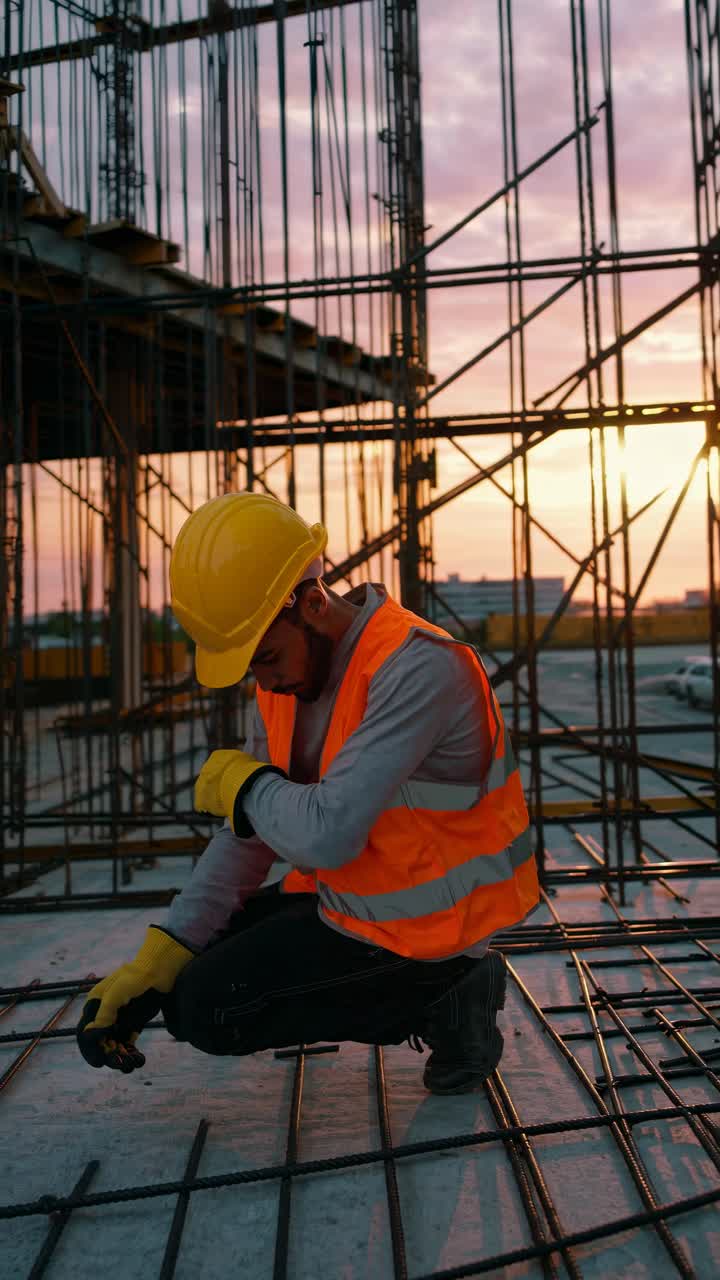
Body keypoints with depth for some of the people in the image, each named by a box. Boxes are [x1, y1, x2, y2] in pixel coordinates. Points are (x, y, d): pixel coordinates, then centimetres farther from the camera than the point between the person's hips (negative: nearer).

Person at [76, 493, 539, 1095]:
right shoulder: (287, 676, -2)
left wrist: (240, 782, -15)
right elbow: (249, 838, 0)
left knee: (202, 1007, -9)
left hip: (418, 926, -9)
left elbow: (327, 834, -36)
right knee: (186, 973, 13)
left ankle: (438, 1002, 0)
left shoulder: (417, 671, -29)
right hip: (350, 893, 9)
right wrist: (153, 962, -7)